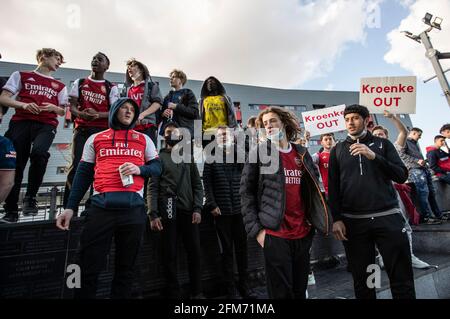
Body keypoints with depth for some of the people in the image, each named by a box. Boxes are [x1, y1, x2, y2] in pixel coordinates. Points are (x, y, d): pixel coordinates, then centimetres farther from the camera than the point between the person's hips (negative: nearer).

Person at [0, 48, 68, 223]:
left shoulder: (60, 86, 22)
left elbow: (63, 111, 19)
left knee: (38, 153, -31)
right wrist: (24, 105, -9)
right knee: (15, 165, -3)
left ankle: (30, 197, -14)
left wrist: (53, 108, -3)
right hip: (20, 122, 0)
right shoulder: (21, 75, 18)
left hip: (46, 124, 0)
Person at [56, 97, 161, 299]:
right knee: (89, 268, 4)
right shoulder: (95, 139, 16)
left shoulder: (144, 139, 16)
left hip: (133, 207, 1)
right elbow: (83, 174, 12)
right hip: (101, 206, 0)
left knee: (125, 268, 10)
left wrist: (139, 169, -9)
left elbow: (157, 167, 12)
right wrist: (70, 207, 4)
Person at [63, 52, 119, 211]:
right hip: (82, 129, 1)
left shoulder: (111, 88, 8)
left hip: (102, 130, -1)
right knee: (76, 165, -8)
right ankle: (67, 207, -3)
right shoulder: (80, 83, 16)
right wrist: (80, 113, -13)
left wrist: (98, 114, -19)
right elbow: (72, 106, 11)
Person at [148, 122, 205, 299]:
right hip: (167, 212, -2)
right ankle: (173, 293, 18)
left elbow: (197, 185, 11)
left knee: (195, 252, 4)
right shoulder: (158, 157, 8)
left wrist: (197, 208, -2)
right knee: (170, 255, 4)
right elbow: (152, 187, -1)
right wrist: (153, 214, -11)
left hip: (189, 211, 3)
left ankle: (197, 292, 19)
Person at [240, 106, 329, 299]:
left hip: (303, 233, 5)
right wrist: (256, 229, -10)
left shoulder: (302, 153, 10)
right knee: (281, 292, 5)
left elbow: (313, 188, 17)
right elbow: (246, 193, -5)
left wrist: (313, 220, 10)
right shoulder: (258, 153, -3)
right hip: (275, 233, -4)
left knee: (300, 290, 18)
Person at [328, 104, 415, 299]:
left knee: (402, 278, 5)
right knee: (361, 279, 9)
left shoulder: (383, 144, 10)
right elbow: (333, 188, 5)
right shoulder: (338, 150, 9)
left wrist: (373, 156, -16)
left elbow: (402, 176, -2)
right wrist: (336, 219, -3)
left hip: (388, 217, 0)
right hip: (353, 221, 0)